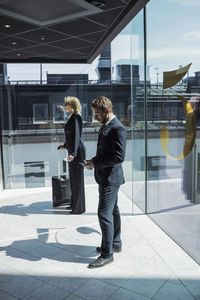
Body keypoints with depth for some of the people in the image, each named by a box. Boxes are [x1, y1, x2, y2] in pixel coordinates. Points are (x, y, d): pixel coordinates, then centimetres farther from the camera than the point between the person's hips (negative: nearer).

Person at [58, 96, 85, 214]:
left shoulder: (76, 117, -14)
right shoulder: (71, 117, 15)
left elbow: (77, 135, -24)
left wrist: (73, 153, -31)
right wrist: (65, 145, 38)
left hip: (77, 151, -10)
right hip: (72, 150, 10)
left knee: (77, 179, -1)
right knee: (73, 178, 17)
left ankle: (79, 207, 10)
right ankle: (74, 204, 30)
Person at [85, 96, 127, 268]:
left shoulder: (117, 129, -19)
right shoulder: (106, 126, 13)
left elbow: (119, 156, -24)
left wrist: (96, 163, -18)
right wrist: (95, 161, 7)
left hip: (111, 178, -10)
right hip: (106, 177, 10)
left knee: (104, 214, -6)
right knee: (112, 211, 19)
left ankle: (107, 254, 6)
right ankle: (115, 244, 34)